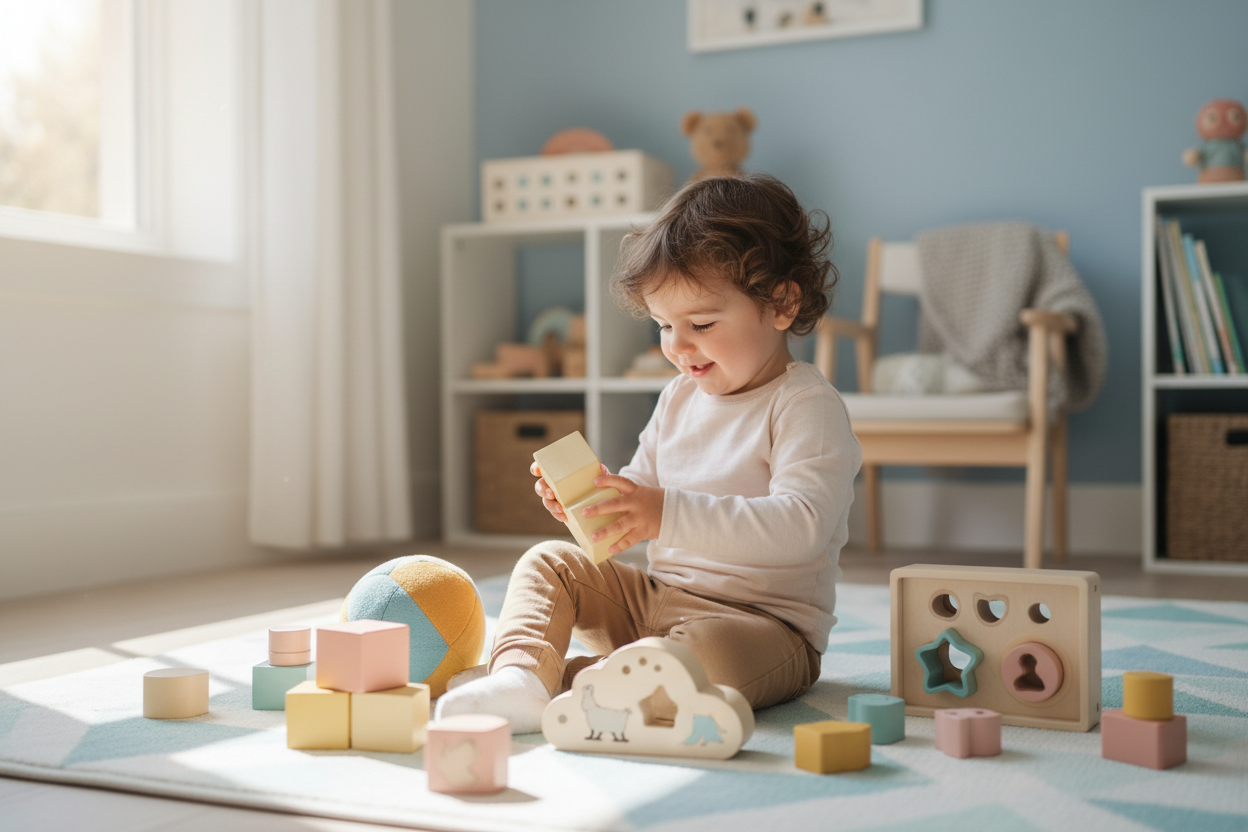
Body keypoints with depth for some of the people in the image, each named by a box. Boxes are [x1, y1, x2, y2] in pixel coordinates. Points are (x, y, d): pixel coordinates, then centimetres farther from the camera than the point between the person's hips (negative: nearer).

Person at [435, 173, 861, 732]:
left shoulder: (808, 407, -14)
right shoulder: (678, 398, 10)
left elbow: (803, 526, -28)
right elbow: (643, 495, 18)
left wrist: (669, 513, -37)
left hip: (766, 621, -7)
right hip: (656, 599, 8)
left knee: (709, 651, -39)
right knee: (550, 562, -2)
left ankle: (554, 682, -30)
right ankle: (518, 674, -25)